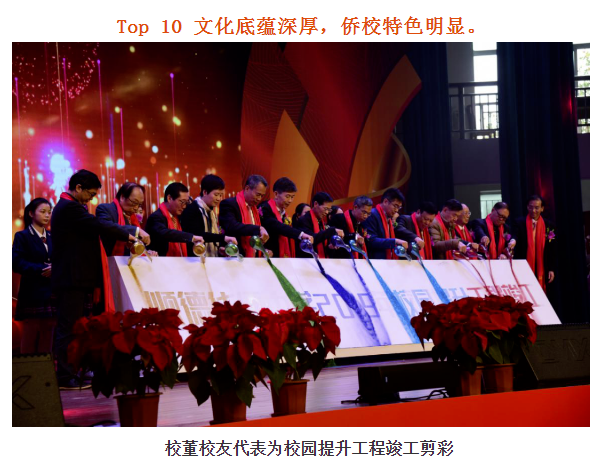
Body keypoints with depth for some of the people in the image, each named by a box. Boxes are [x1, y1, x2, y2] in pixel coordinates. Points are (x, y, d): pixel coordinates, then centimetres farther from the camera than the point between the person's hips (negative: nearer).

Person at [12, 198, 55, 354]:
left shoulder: (52, 238, 16)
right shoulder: (22, 236, 1)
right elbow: (16, 263, -11)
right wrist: (41, 270, -19)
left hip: (51, 293, 5)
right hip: (32, 294, -5)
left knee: (47, 339, 3)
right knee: (30, 339, -4)